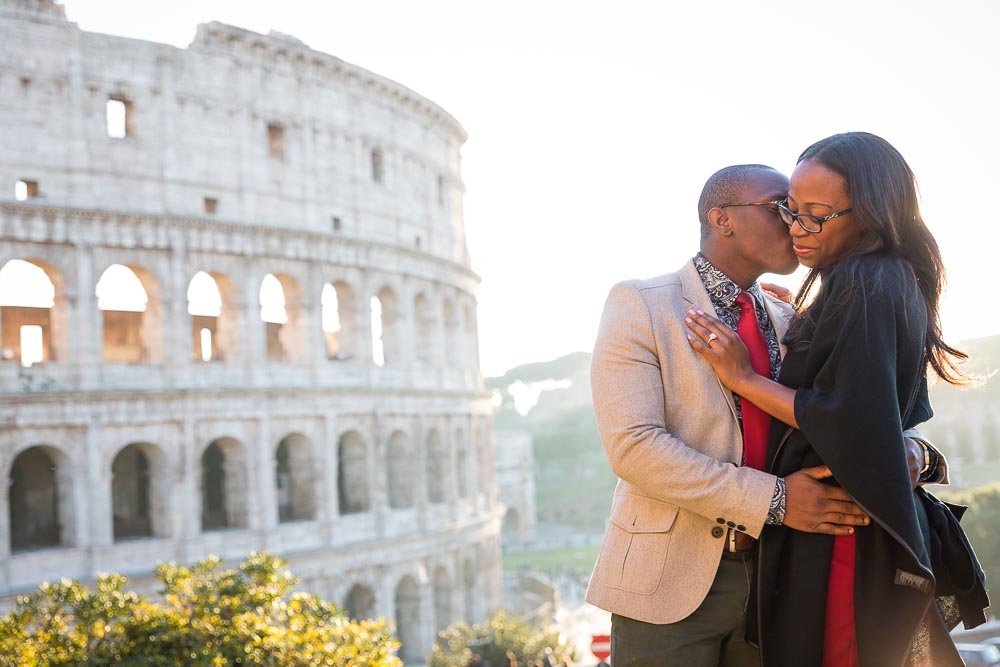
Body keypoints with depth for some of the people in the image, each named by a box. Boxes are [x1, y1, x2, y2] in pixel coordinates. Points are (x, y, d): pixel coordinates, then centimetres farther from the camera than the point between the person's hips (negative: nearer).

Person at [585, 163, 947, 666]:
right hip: (670, 584, -5)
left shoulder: (788, 322, 12)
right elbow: (633, 445, -17)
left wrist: (910, 451, -8)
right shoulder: (639, 305, -6)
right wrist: (774, 501, -22)